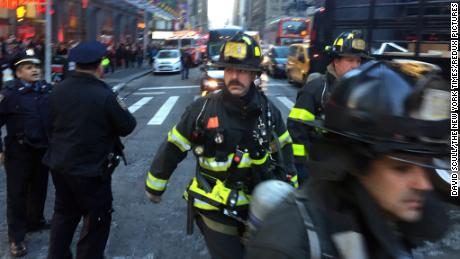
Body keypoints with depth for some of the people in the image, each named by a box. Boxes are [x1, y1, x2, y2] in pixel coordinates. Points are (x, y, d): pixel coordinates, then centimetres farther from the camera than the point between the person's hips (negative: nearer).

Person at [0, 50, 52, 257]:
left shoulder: (47, 90, -1)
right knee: (17, 193, 6)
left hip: (43, 149, 4)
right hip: (19, 151, -4)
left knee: (39, 189, 18)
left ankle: (35, 221, 41)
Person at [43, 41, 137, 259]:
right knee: (97, 221, 12)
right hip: (91, 169, -7)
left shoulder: (59, 89, -4)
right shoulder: (104, 95, -23)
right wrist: (121, 108, 4)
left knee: (64, 213, 25)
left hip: (59, 164, 7)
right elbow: (127, 126, -13)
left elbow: (53, 121, 10)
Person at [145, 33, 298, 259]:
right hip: (215, 211, -3)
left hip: (256, 209, 4)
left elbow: (283, 153, 7)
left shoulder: (268, 112, -6)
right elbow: (172, 149, -5)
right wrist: (154, 187, 4)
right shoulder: (202, 110, -15)